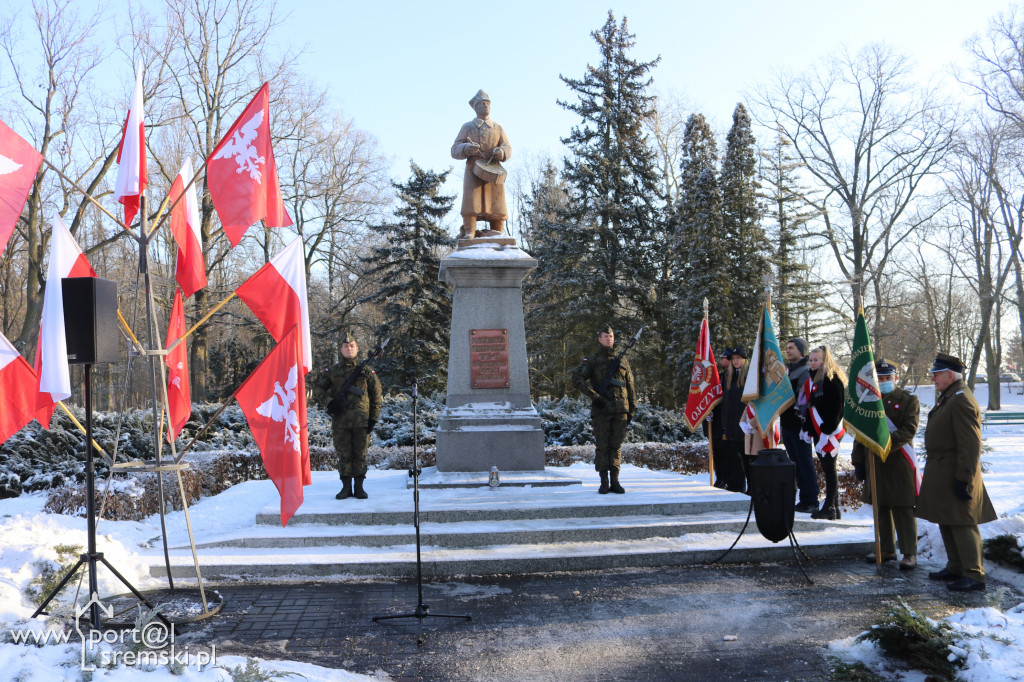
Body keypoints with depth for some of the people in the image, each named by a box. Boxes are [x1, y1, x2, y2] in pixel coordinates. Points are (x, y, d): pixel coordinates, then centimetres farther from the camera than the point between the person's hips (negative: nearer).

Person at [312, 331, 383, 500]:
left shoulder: (367, 371, 6)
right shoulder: (332, 371, 7)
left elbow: (376, 396, 7)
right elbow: (317, 387, 12)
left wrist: (374, 418, 0)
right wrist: (329, 402, -4)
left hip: (362, 422, -1)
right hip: (340, 422, 1)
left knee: (360, 455, 3)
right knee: (344, 455, 5)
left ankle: (359, 487, 13)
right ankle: (346, 488, 14)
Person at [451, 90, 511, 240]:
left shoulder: (498, 128, 24)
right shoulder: (467, 127, 19)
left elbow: (507, 147, 12)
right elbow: (455, 150, 11)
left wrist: (502, 152, -14)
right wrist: (466, 149, -13)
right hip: (473, 170, -1)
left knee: (496, 204, -4)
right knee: (470, 200, -17)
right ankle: (469, 233, -20)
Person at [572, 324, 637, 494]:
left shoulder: (623, 361, 15)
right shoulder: (592, 361, 6)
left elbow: (630, 387, 17)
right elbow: (577, 379, -6)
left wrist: (632, 409, 9)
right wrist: (594, 396, -15)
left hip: (620, 410, 3)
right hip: (601, 410, -2)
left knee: (616, 446, 5)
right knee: (602, 446, -1)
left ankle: (615, 482, 10)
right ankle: (604, 483, 4)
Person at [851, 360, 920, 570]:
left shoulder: (908, 400, 0)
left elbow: (909, 430, -11)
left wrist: (886, 442, -25)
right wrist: (858, 462, 9)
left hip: (899, 465, -4)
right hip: (875, 464, 5)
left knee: (903, 509, -3)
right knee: (881, 508, 11)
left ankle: (910, 553, 4)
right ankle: (886, 550, 22)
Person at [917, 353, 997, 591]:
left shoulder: (962, 400, -20)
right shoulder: (946, 398, 13)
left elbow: (971, 445, -23)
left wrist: (964, 480, -23)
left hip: (955, 474, -10)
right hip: (941, 473, 10)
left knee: (962, 524, -5)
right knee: (946, 522, 17)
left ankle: (974, 575, 2)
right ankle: (955, 567, 27)